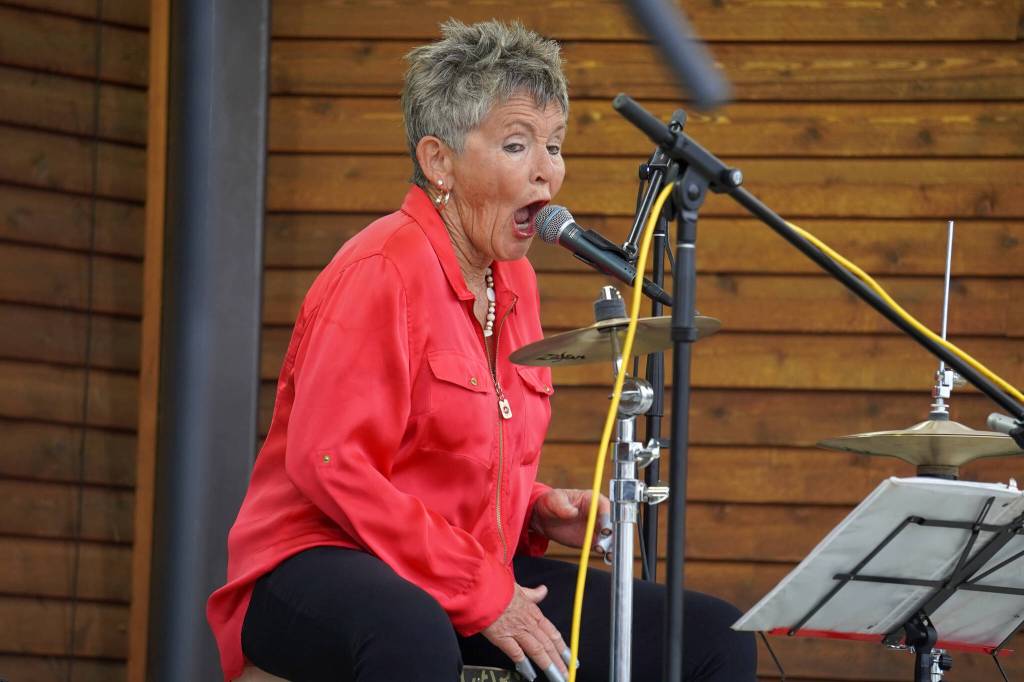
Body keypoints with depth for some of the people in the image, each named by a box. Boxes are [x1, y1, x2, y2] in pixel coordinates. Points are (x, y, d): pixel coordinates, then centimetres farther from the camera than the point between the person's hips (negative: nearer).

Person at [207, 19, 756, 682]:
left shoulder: (514, 281, 15)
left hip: (477, 578, 9)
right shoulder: (381, 272, -13)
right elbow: (330, 466, -21)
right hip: (322, 570, -9)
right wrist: (482, 596, -19)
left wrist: (541, 509, 3)